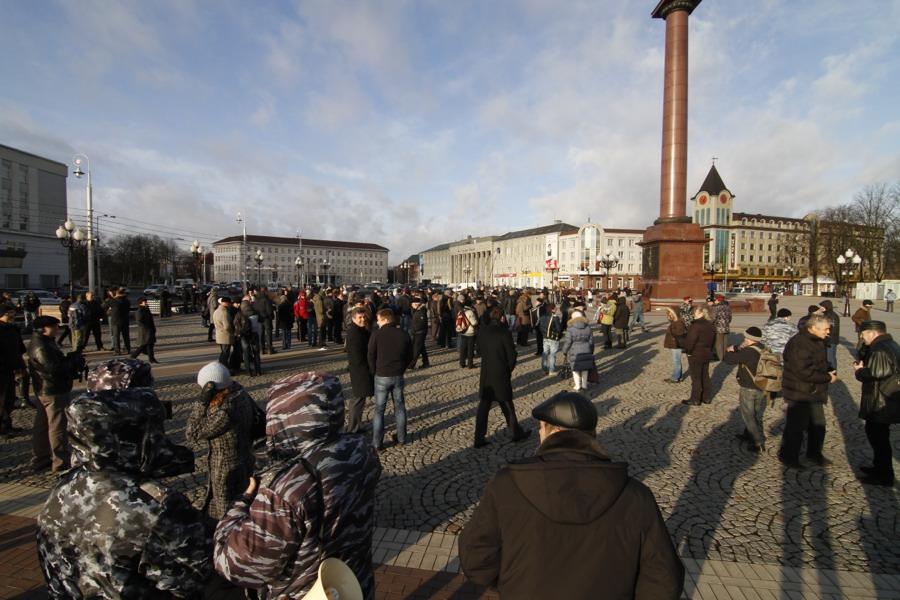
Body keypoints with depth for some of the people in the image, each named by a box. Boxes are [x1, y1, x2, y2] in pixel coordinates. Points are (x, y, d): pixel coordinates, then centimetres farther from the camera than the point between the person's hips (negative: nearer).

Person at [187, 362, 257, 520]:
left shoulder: (225, 412, -34)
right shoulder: (241, 394, -9)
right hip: (244, 463, 8)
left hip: (227, 472, -8)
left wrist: (202, 401, -25)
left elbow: (193, 434, -21)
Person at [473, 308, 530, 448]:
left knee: (483, 406, 9)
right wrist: (509, 370, 5)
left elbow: (480, 350, 7)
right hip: (501, 374, -4)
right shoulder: (504, 332, -15)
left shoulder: (483, 332, 0)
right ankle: (516, 433, 28)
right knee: (507, 405, 11)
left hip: (486, 374, 4)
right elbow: (512, 355, -11)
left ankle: (479, 439, 12)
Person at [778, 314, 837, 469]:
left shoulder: (817, 342, 9)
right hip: (799, 394, -10)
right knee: (796, 426, 0)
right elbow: (805, 372, -29)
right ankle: (788, 456, 15)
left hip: (814, 392, 10)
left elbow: (821, 363, 22)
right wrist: (827, 378, -18)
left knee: (818, 424, 21)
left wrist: (830, 371, 2)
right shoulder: (799, 345, -25)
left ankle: (814, 453, 38)